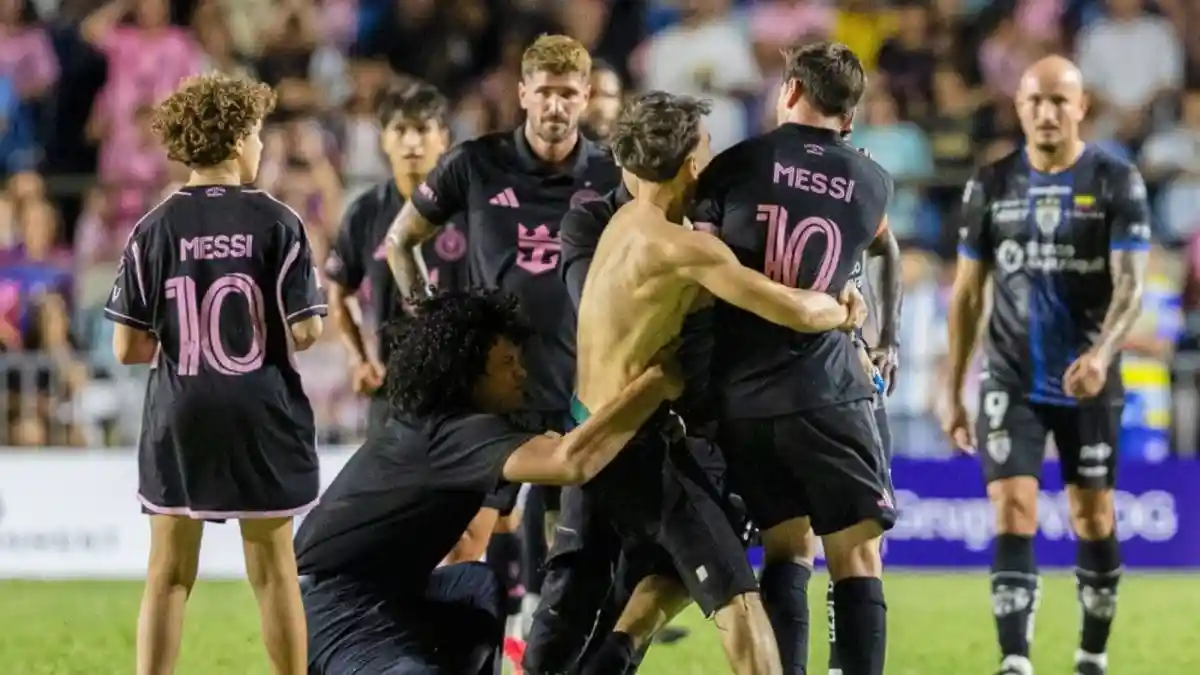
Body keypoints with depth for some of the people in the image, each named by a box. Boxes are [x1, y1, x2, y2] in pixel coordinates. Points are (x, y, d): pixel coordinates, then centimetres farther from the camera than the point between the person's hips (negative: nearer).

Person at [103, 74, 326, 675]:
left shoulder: (154, 230, -3)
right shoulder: (277, 224, -7)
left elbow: (128, 348, -3)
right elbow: (304, 333, -10)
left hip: (178, 421, 1)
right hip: (261, 416, -1)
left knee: (168, 574, 6)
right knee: (273, 569, 9)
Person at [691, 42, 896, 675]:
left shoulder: (734, 166, 3)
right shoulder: (872, 182, 5)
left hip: (741, 398, 2)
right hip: (827, 395, -2)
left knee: (786, 551, 12)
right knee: (855, 558, 1)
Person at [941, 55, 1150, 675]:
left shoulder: (1116, 183, -5)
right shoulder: (991, 185, 2)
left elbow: (1129, 285, -13)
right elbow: (967, 293, 8)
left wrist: (1102, 354, -32)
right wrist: (953, 392, 7)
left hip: (1088, 384, -1)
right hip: (1011, 382, 1)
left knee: (1093, 520, 8)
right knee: (1013, 515, -11)